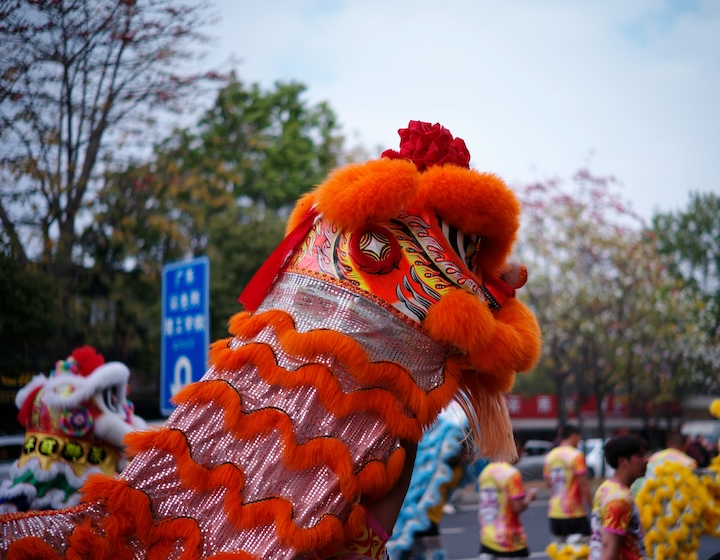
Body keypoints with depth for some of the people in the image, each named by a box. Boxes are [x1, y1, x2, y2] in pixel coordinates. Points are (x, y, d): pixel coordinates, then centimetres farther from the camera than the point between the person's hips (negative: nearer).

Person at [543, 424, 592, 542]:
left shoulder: (549, 456, 9)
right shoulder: (576, 455, -10)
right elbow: (583, 484, -12)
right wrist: (592, 506, -6)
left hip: (554, 512, 7)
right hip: (574, 513, -6)